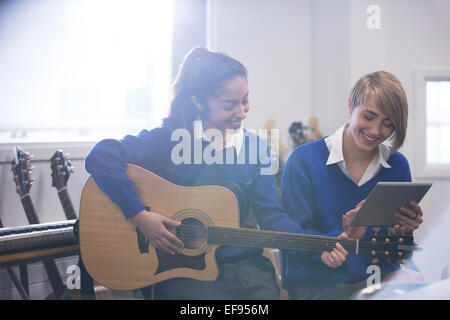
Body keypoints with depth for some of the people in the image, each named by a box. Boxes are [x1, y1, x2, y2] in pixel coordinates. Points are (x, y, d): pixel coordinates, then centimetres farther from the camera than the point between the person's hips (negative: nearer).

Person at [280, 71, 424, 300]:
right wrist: (342, 239, -25)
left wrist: (400, 231, -12)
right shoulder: (303, 160, -4)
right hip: (317, 284, -4)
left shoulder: (398, 166, 8)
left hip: (380, 277, 4)